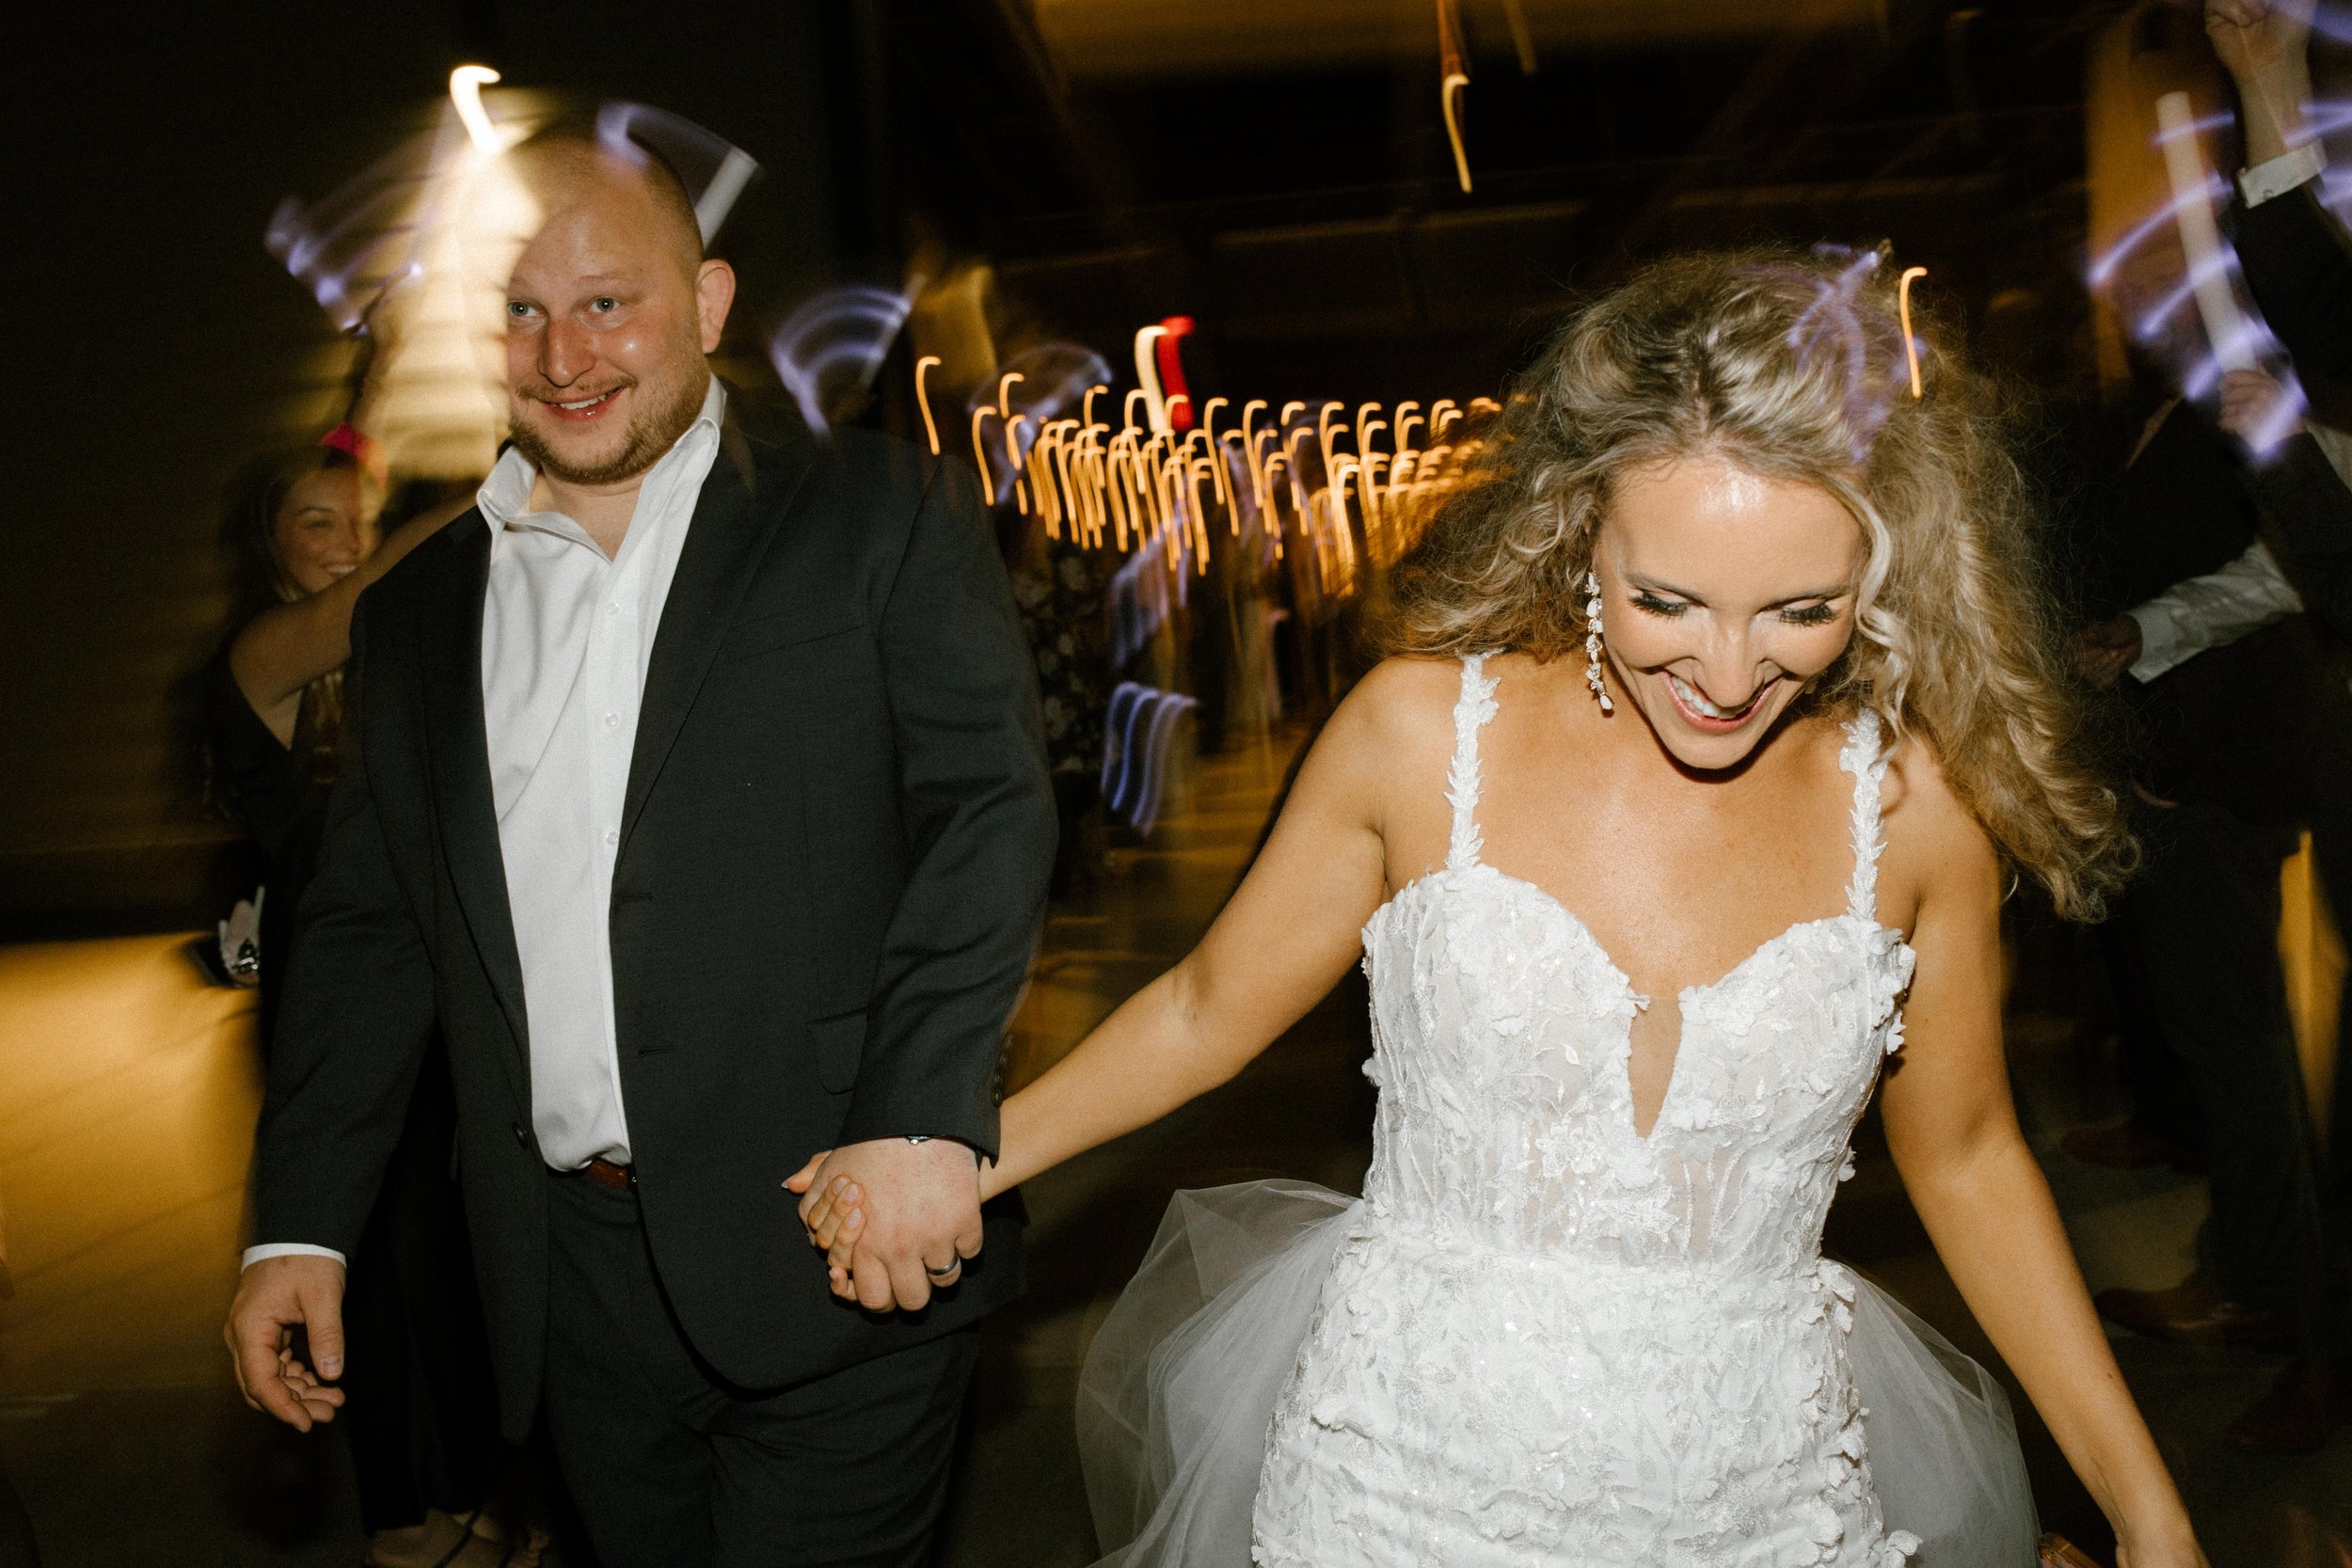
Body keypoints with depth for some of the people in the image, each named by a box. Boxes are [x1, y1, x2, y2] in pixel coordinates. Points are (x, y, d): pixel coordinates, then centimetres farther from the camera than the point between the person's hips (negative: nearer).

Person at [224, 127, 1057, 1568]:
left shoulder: (883, 517, -2)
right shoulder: (416, 613, 12)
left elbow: (990, 805, -10)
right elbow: (370, 928, 15)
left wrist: (922, 1117, -21)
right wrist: (300, 1226, 10)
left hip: (839, 1255, -4)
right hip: (574, 1283, 5)